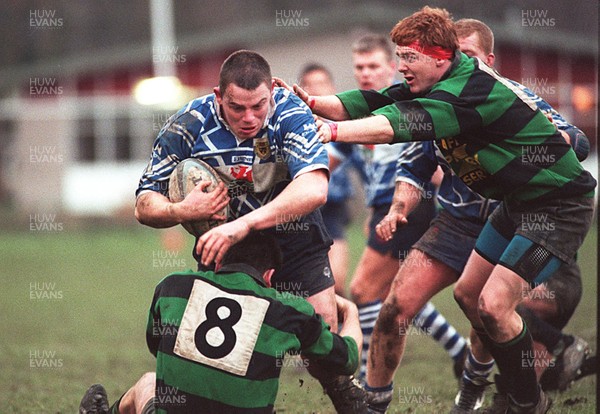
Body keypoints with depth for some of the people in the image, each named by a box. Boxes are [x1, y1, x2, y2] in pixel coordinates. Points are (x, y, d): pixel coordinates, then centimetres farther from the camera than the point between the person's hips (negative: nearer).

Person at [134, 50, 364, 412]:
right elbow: (145, 205, -11)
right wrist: (182, 211, -34)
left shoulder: (291, 113, -25)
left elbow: (314, 190, -40)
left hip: (293, 236, -1)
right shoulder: (190, 124, -19)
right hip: (220, 240, 1)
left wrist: (244, 223, -51)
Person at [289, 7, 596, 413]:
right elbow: (374, 104, -7)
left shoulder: (472, 89, -28)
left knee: (493, 304, -16)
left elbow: (407, 122, -41)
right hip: (517, 201, 10)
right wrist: (312, 102, -22)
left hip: (559, 204, -10)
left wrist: (333, 131, -48)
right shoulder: (433, 86, 1)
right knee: (469, 295, 13)